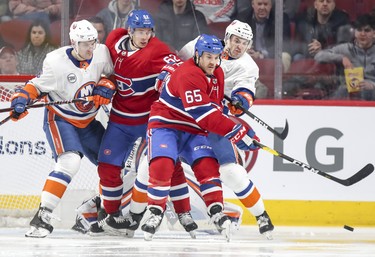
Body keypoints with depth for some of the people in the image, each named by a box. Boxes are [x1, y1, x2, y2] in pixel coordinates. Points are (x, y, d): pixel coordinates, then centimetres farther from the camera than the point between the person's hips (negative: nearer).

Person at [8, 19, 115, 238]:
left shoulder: (102, 53, -11)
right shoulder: (57, 62, -23)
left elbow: (113, 74, 5)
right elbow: (38, 85, -11)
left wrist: (107, 86, -16)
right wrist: (22, 99, -28)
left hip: (88, 121, 6)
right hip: (60, 119, -6)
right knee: (70, 162, -29)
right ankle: (43, 216, -30)